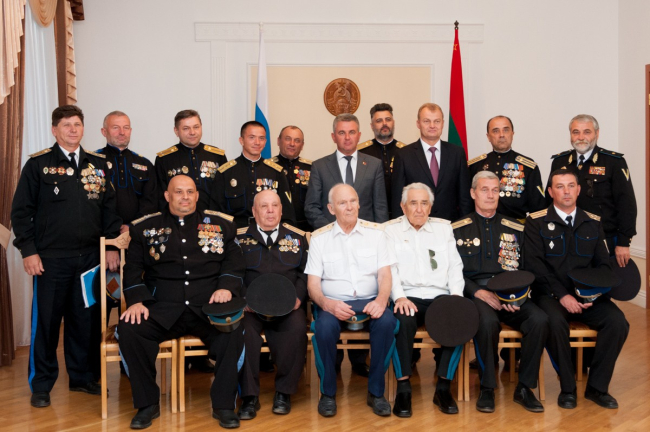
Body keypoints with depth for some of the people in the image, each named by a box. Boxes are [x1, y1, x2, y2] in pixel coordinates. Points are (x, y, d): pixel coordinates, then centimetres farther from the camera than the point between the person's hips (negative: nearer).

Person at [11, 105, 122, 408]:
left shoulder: (98, 164, 9)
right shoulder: (38, 164, 0)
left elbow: (109, 207, 10)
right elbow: (21, 211, -1)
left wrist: (112, 245, 3)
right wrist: (28, 250, -7)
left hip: (90, 256, 3)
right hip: (51, 258, -3)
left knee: (86, 319, 10)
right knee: (46, 320, 4)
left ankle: (82, 377, 25)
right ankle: (41, 385, 17)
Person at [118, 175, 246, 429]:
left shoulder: (220, 224, 17)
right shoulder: (145, 227, 16)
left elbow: (234, 261, 11)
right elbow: (133, 269, 11)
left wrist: (227, 287, -9)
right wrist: (136, 301, -6)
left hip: (209, 308, 0)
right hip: (162, 310, 1)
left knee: (236, 329, -31)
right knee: (128, 330, -28)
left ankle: (223, 404, -12)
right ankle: (147, 404, -7)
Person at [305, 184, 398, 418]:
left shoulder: (375, 231, 7)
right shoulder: (319, 237, 5)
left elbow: (384, 274, 1)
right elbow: (313, 283, 0)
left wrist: (381, 300, -21)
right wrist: (327, 303, -22)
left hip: (369, 301, 1)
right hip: (333, 302, -1)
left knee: (387, 322, -31)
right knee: (324, 326, -33)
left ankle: (376, 391, -12)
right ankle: (328, 392, -10)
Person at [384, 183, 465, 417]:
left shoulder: (444, 227, 18)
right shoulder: (390, 229, 11)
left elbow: (455, 266, 13)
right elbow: (390, 268, 0)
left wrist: (456, 295, -4)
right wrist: (399, 296, -17)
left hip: (440, 296, 2)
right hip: (408, 297, -2)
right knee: (404, 320, -36)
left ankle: (443, 387, -16)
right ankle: (403, 387, -24)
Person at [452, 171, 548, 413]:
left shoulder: (515, 229, 17)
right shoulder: (458, 229, 9)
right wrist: (479, 292, -13)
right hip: (475, 294, -3)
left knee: (540, 320, -26)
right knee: (488, 321, -35)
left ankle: (524, 387, -10)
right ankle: (487, 388, -15)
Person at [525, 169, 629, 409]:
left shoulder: (593, 223, 12)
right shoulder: (536, 222, 0)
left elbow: (603, 264, 11)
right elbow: (535, 264, -8)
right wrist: (562, 295, -17)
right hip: (550, 294, -3)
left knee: (618, 322, -22)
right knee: (556, 322, -34)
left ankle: (597, 386, -5)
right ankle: (567, 388, -12)